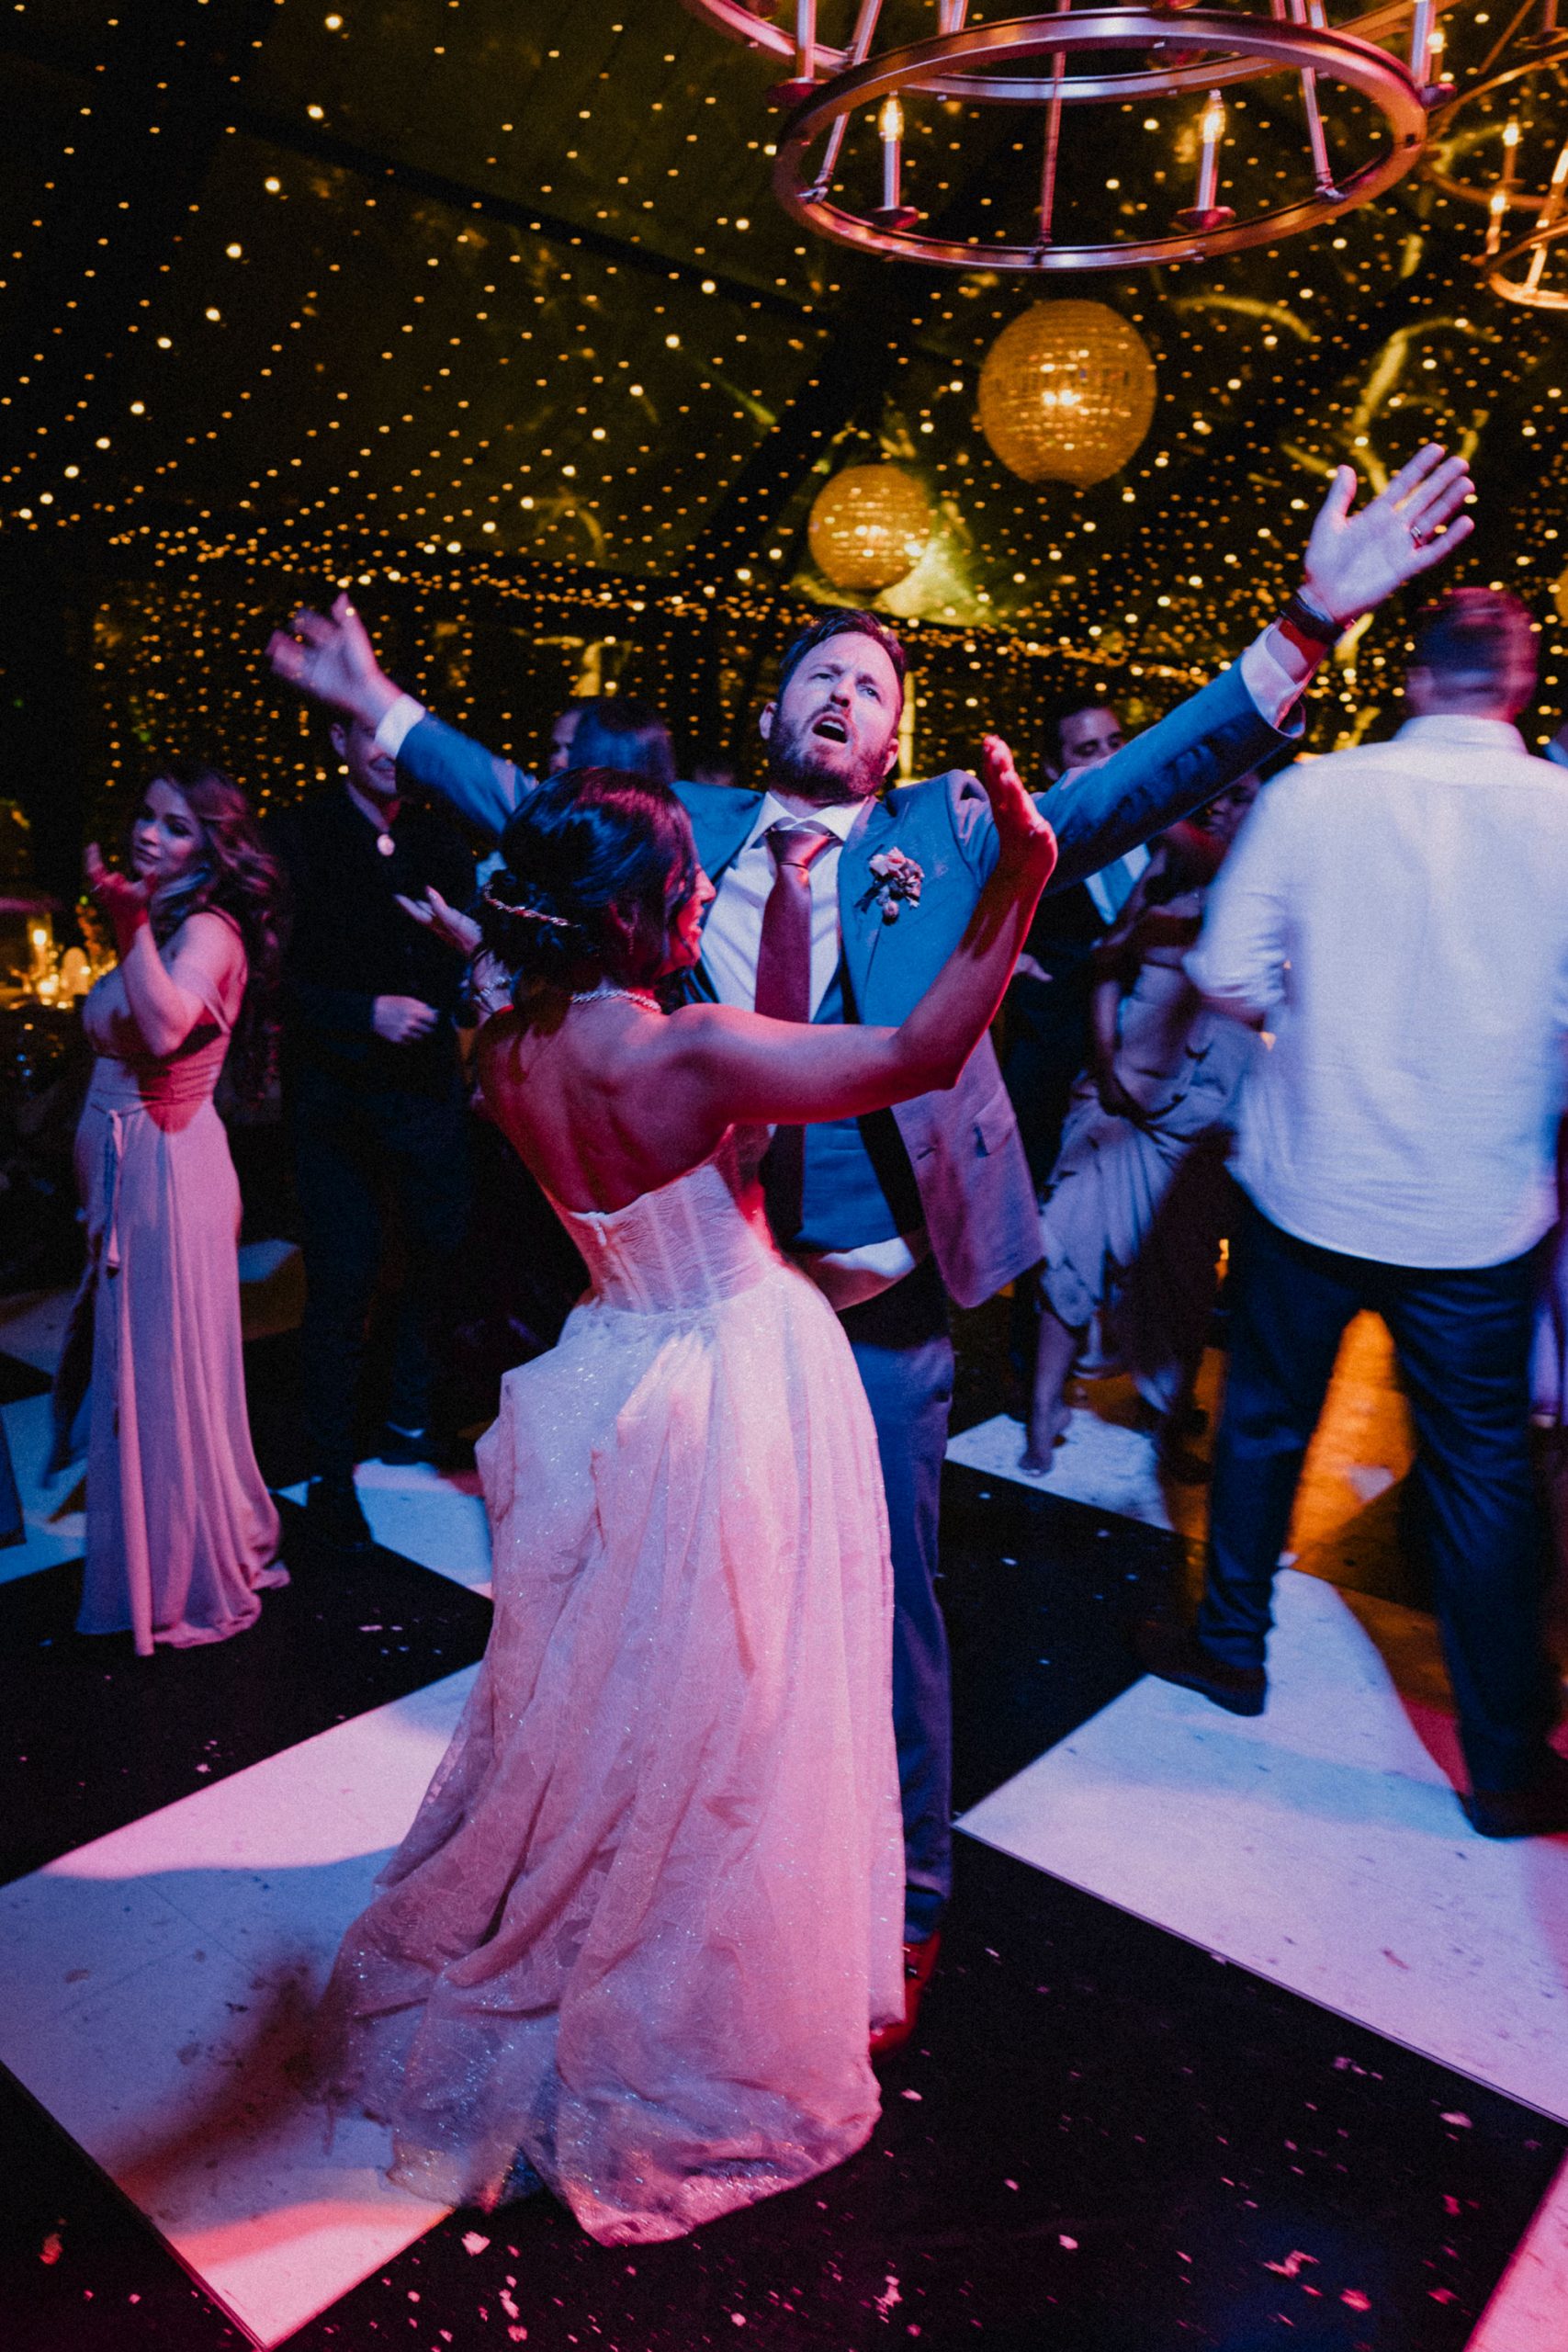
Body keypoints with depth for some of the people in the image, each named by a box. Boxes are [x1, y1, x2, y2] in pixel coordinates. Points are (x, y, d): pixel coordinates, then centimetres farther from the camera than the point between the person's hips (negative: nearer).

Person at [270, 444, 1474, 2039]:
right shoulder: (683, 827, 7)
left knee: (880, 1607, 9)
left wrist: (1310, 625, -16)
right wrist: (383, 708, 17)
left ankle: (904, 1902, 33)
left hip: (877, 1308, -3)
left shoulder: (950, 833, 0)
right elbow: (525, 801, 17)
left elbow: (1143, 782, -7)